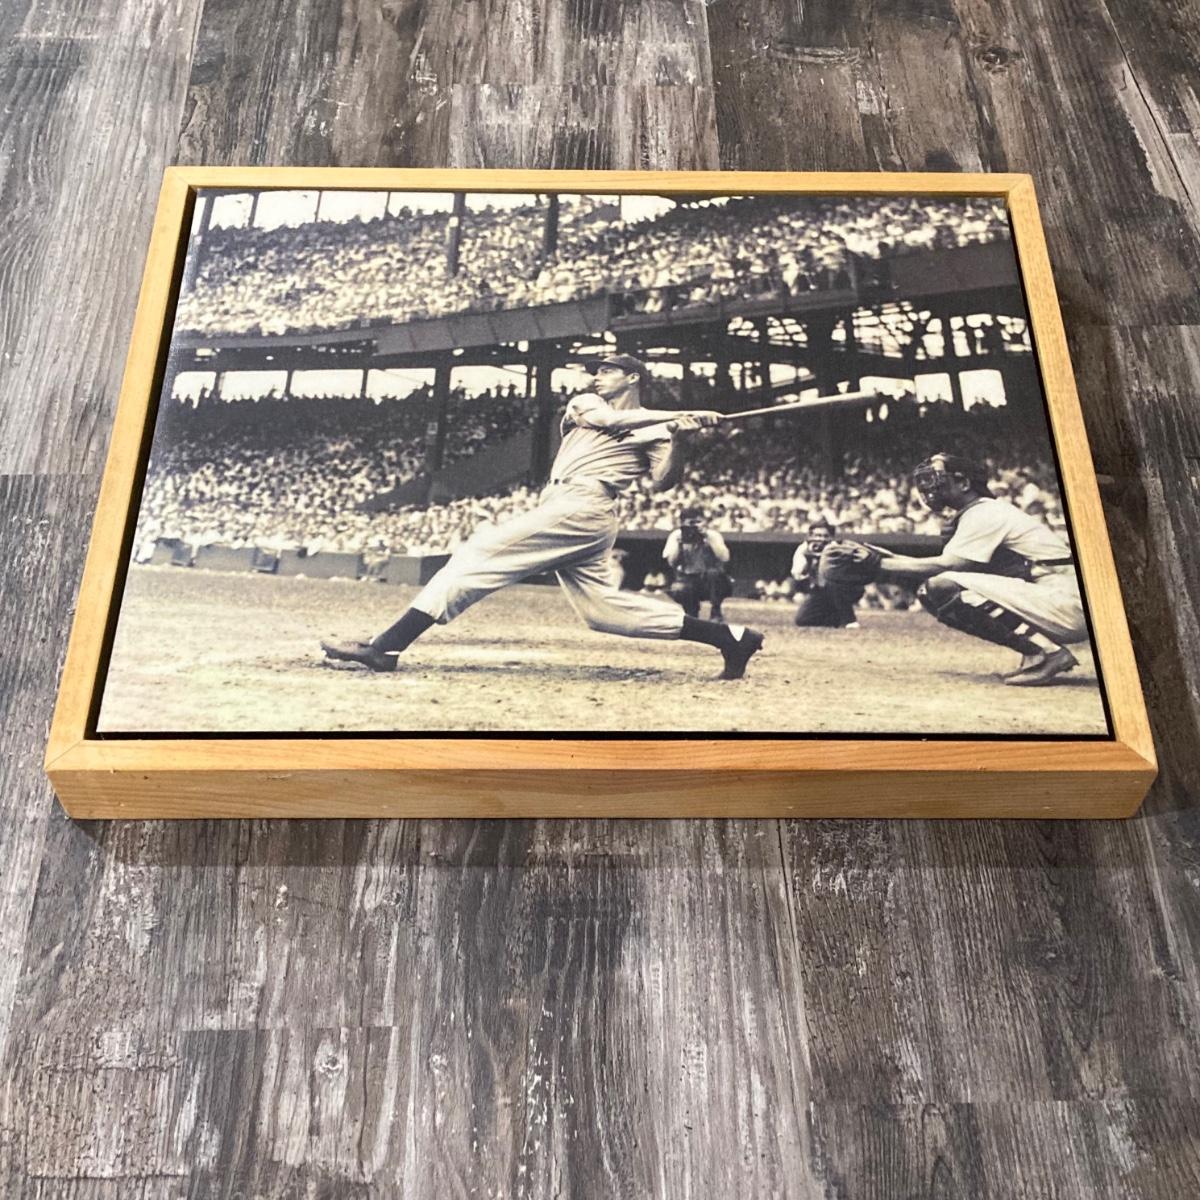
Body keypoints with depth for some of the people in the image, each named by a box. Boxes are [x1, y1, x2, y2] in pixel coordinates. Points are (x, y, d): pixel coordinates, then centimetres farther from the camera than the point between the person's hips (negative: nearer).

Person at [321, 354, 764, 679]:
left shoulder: (655, 429, 9)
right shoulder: (584, 402, 25)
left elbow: (661, 482, -3)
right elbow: (602, 418, 3)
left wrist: (680, 439, -18)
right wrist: (677, 415, -3)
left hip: (579, 505, -8)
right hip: (569, 508, 8)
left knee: (479, 554, -15)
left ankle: (387, 646, -20)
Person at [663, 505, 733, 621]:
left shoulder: (712, 535, -7)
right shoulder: (676, 535, -3)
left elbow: (724, 558, -23)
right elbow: (671, 562, -13)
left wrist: (708, 538, -25)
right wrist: (680, 542, -21)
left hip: (712, 583, -1)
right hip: (689, 582, 1)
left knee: (713, 572, -35)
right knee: (677, 590, -32)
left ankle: (716, 612, -14)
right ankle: (692, 614, 4)